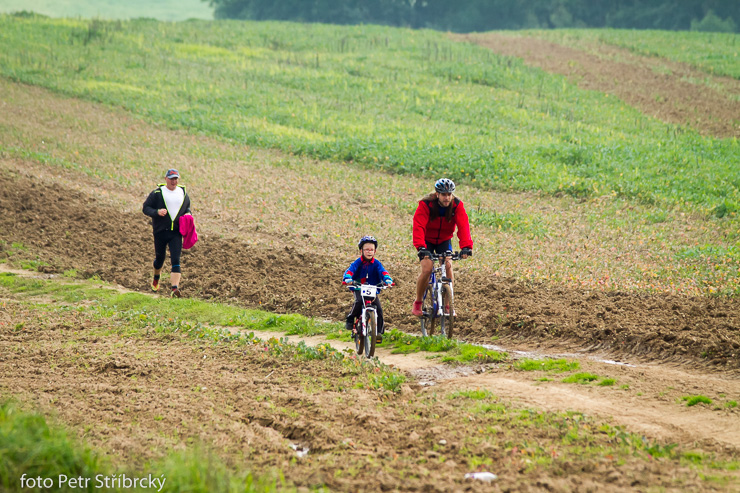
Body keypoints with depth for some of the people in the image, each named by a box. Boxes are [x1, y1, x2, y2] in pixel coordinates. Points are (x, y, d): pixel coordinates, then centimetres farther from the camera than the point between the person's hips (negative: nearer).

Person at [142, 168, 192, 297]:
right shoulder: (157, 193, -2)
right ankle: (156, 280, 45)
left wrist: (187, 214, 4)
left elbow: (187, 206, 26)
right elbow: (146, 208, -2)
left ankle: (175, 288, -21)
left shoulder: (183, 193, 10)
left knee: (176, 260, -12)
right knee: (159, 258, 14)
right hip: (160, 232, -1)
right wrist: (157, 212, -20)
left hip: (176, 232, 1)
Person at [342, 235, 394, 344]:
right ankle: (350, 320, -8)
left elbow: (383, 272, -16)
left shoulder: (376, 263, -2)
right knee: (359, 302, -30)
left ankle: (379, 331, -1)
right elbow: (350, 270, -20)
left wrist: (388, 280, -38)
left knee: (378, 308, -14)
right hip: (358, 288, -2)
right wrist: (347, 278, -43)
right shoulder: (358, 262, -6)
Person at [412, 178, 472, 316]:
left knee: (448, 265, -21)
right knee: (427, 269, -20)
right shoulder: (425, 205, -26)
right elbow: (419, 226, -36)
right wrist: (421, 247, -51)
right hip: (427, 240, -2)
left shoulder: (457, 205, -19)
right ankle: (417, 303, 1)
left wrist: (466, 246, -46)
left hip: (444, 240, 2)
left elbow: (463, 226, -30)